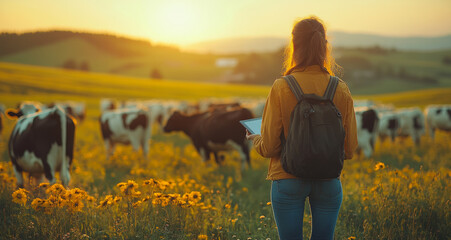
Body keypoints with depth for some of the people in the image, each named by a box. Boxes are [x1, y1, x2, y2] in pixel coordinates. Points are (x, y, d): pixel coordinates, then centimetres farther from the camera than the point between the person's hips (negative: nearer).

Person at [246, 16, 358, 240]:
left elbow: (269, 147, -9)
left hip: (288, 179, -2)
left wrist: (255, 139, 13)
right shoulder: (341, 90, -3)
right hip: (329, 182, 2)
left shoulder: (281, 88, -11)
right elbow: (349, 149, 2)